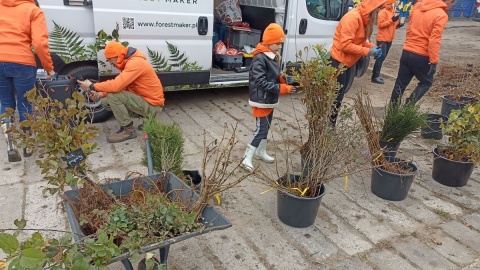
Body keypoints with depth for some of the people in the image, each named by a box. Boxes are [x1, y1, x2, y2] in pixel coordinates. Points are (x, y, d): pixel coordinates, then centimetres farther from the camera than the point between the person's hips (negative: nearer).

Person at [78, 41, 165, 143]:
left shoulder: (135, 63, -21)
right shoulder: (129, 62, 11)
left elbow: (117, 85, -30)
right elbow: (121, 86, 10)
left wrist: (92, 86, -17)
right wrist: (100, 94, -4)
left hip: (152, 106, -10)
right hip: (143, 100, 10)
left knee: (113, 96, -23)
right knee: (106, 102, 7)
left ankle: (128, 130, -7)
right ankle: (146, 118, 10)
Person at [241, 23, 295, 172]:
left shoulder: (273, 56, 8)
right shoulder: (259, 59, -21)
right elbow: (261, 82, -26)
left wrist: (281, 77, -4)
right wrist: (282, 88, -28)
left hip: (270, 99, 9)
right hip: (261, 100, -9)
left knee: (266, 127, 19)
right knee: (261, 129, -8)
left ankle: (261, 152, 36)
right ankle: (247, 158, -1)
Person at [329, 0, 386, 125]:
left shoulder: (363, 17, 7)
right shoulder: (353, 18, -23)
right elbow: (345, 45, -26)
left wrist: (372, 47, -5)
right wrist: (367, 51, -21)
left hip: (347, 61, 10)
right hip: (339, 61, -10)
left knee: (340, 94, 13)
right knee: (336, 96, -5)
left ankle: (331, 124, 21)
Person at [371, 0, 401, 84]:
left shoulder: (394, 12, 14)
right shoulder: (383, 12, -11)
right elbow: (380, 24, -19)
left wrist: (398, 24, 2)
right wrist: (392, 20, -24)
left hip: (389, 39, 9)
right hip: (382, 38, -8)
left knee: (382, 57, 11)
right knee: (381, 57, -11)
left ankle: (376, 75, 17)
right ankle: (374, 77, -8)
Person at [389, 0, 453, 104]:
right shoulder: (441, 15, -11)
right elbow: (434, 41, -17)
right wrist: (434, 61, -14)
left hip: (406, 52, 6)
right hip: (421, 56, -6)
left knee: (400, 83, 12)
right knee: (426, 82, 14)